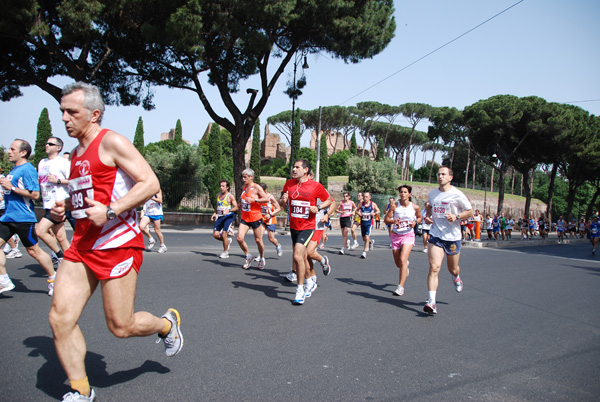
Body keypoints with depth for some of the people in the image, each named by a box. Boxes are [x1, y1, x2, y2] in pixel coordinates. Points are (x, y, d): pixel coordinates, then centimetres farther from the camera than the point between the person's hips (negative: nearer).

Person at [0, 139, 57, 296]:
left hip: (23, 218, -9)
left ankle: (53, 279, 13)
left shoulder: (28, 169, -12)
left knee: (34, 250, -1)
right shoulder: (14, 169, 16)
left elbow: (35, 194, -20)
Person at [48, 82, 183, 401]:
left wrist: (110, 211, -23)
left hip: (117, 243, -8)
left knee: (121, 326, -1)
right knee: (60, 318, 1)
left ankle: (167, 324, 31)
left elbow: (151, 183, -17)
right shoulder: (76, 153, 17)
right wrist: (64, 208, 11)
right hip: (82, 244, 8)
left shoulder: (112, 142, -8)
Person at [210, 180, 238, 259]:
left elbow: (236, 207, -7)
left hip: (228, 216, -6)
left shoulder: (230, 196, -4)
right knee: (215, 234, -4)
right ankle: (227, 241, 24)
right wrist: (215, 213, 9)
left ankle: (225, 252, 5)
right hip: (219, 217, 6)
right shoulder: (218, 196, 15)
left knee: (224, 234, -10)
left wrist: (229, 210, -25)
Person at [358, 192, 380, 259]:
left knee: (367, 237, -15)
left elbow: (378, 211, 7)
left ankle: (364, 252, -7)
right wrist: (358, 213, -9)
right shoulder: (361, 204, 2)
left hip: (369, 223, -4)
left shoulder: (373, 204, -3)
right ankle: (371, 242, 47)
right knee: (364, 238, 13)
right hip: (362, 223, 4)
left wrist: (374, 213, -14)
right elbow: (357, 210, 13)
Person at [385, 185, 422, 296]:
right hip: (395, 235, 2)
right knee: (398, 263, 12)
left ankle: (400, 287, -15)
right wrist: (393, 221, -23)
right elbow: (386, 219, -3)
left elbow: (420, 217, 14)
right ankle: (406, 265, 51)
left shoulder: (415, 207, -4)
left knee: (402, 260, -19)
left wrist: (415, 222, -8)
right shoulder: (394, 206, -6)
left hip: (408, 235, -2)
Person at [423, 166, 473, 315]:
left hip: (453, 236, -1)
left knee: (453, 269, 15)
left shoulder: (457, 194, -8)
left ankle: (456, 277, 54)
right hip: (436, 235, 2)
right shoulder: (432, 193, 6)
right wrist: (427, 216, 5)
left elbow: (470, 211, 0)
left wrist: (456, 216, -17)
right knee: (434, 268, -14)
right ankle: (431, 302, -16)